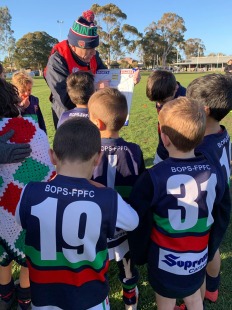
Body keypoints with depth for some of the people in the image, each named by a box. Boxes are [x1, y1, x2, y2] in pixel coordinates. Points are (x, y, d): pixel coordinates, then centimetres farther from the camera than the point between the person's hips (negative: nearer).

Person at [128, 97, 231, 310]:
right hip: (198, 258, 4)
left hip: (166, 259, -3)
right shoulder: (213, 172, -13)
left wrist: (137, 253, 2)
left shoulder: (155, 177, -27)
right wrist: (209, 251, 14)